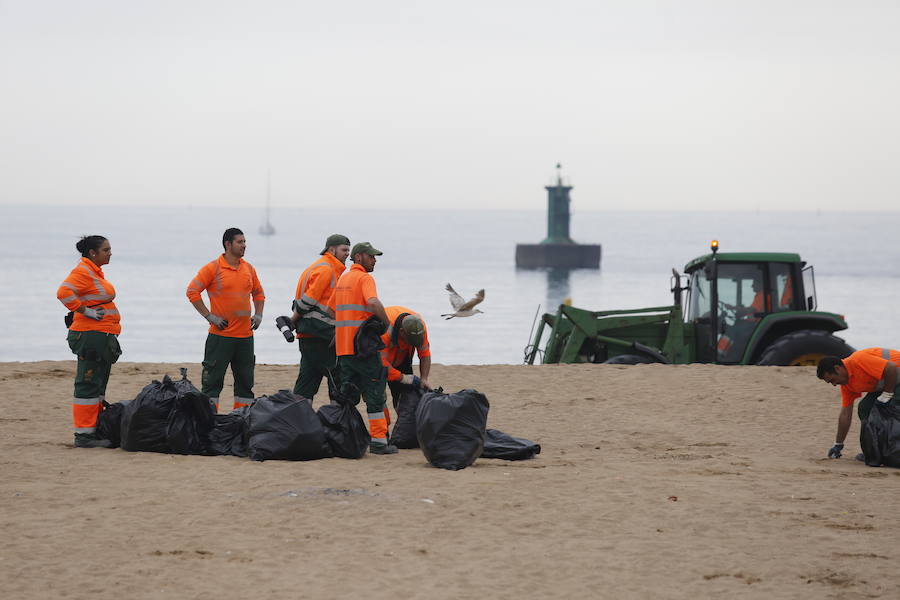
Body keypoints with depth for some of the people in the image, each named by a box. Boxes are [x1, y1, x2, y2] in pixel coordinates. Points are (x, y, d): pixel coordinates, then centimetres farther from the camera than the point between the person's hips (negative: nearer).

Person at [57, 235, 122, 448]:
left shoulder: (95, 271, 17)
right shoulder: (82, 272, -15)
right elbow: (64, 292, -30)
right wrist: (85, 311, -23)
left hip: (103, 338, 11)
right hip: (90, 335, -11)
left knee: (98, 387, 15)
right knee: (88, 386, -9)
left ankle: (95, 431, 21)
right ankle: (83, 436, -8)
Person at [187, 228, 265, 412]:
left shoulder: (249, 269, 10)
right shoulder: (213, 268, -7)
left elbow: (258, 293, 25)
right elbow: (192, 291, -9)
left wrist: (258, 315, 10)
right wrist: (209, 316, -12)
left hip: (245, 335, 6)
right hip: (221, 335, -6)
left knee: (245, 381, 9)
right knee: (213, 380, -4)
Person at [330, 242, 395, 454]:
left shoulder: (343, 279, 17)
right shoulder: (364, 278, -9)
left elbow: (331, 309, 25)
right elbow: (373, 302, -27)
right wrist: (387, 323, -13)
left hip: (342, 346, 8)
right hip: (362, 345, -8)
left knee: (347, 392, 15)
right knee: (375, 391, -4)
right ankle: (378, 441, -7)